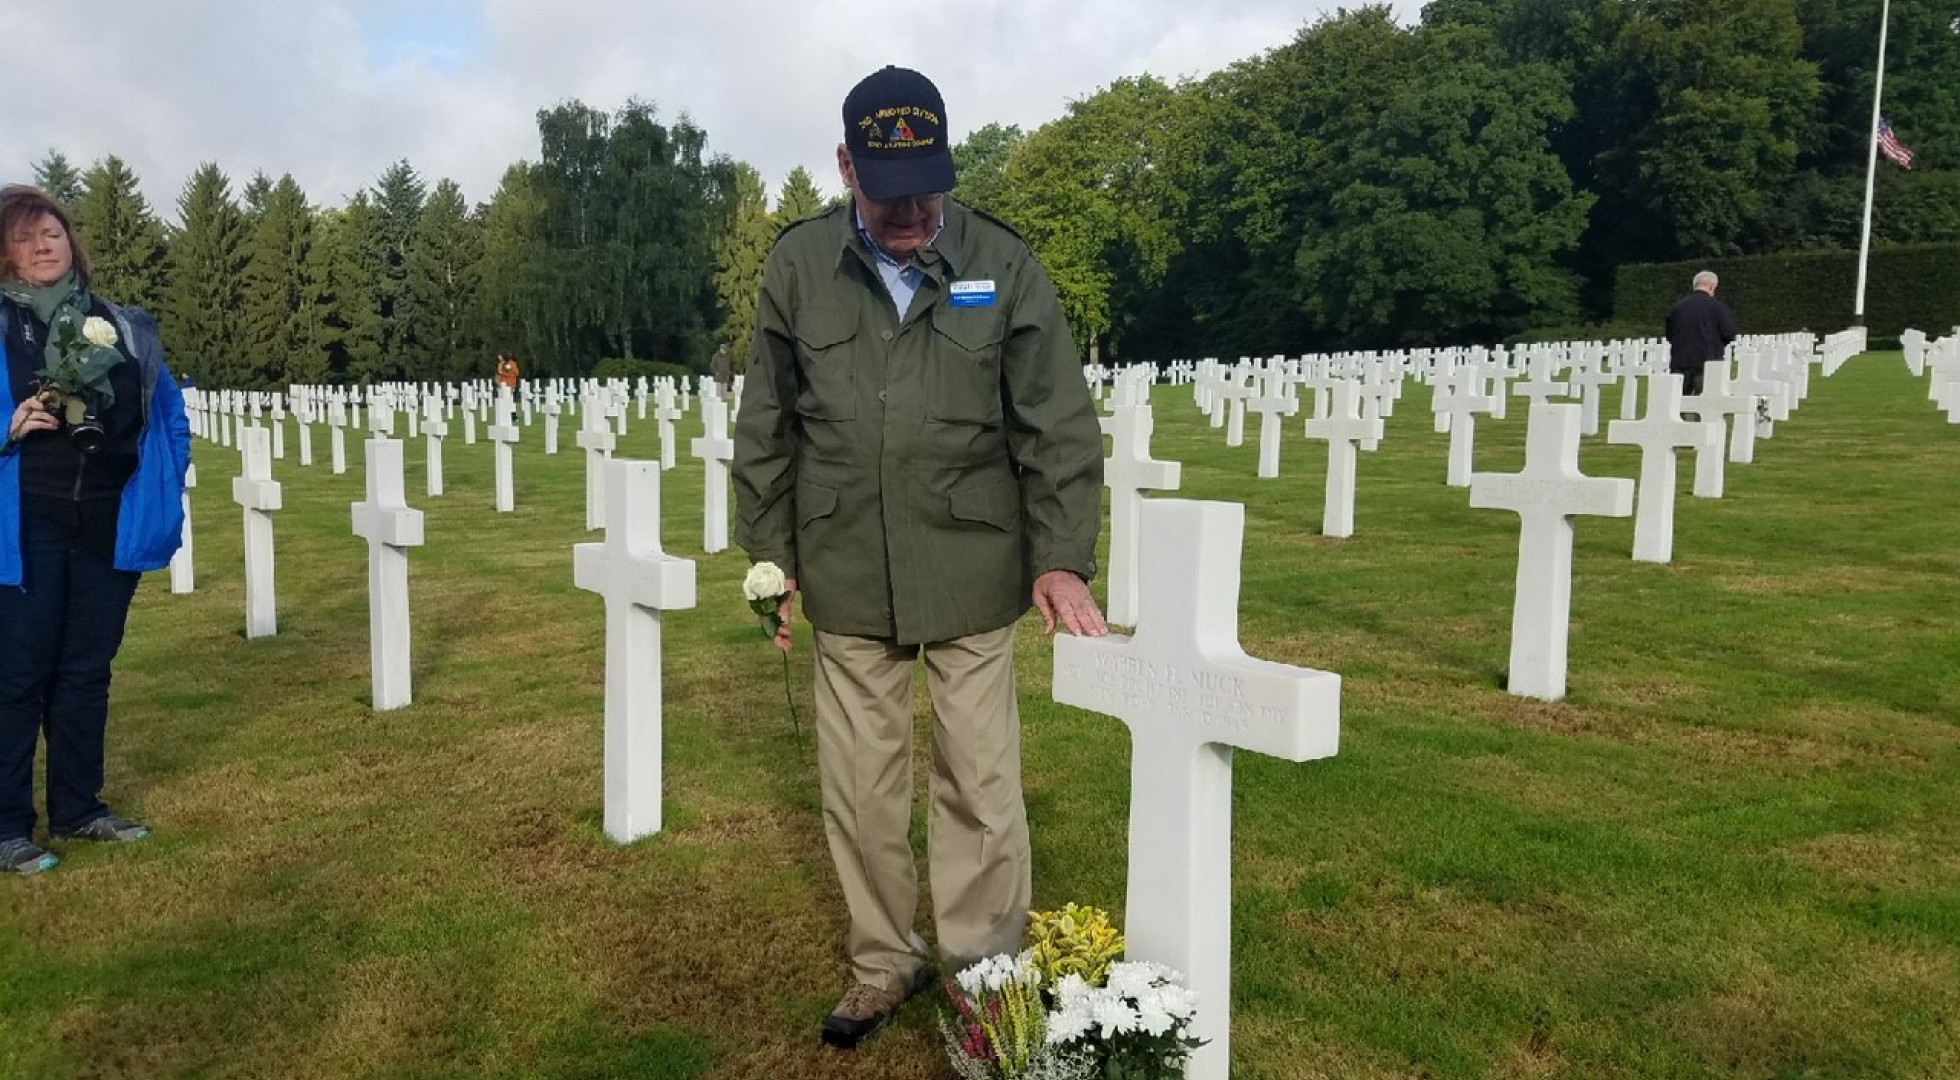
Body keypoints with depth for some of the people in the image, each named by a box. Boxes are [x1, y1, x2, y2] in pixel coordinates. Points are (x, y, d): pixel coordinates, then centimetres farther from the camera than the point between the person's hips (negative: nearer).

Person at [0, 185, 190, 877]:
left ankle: (78, 809, 23)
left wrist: (165, 485, 4)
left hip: (111, 524, 4)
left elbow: (170, 412, 14)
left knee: (87, 669, 12)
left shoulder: (125, 328, 10)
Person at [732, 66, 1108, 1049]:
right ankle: (883, 963, 30)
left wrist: (1063, 555, -11)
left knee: (981, 785, 5)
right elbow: (767, 427, 8)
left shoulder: (1004, 264, -3)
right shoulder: (798, 265, 1)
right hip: (846, 579, 2)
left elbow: (1058, 424, -2)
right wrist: (769, 552, 7)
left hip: (971, 574, -1)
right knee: (860, 787, 11)